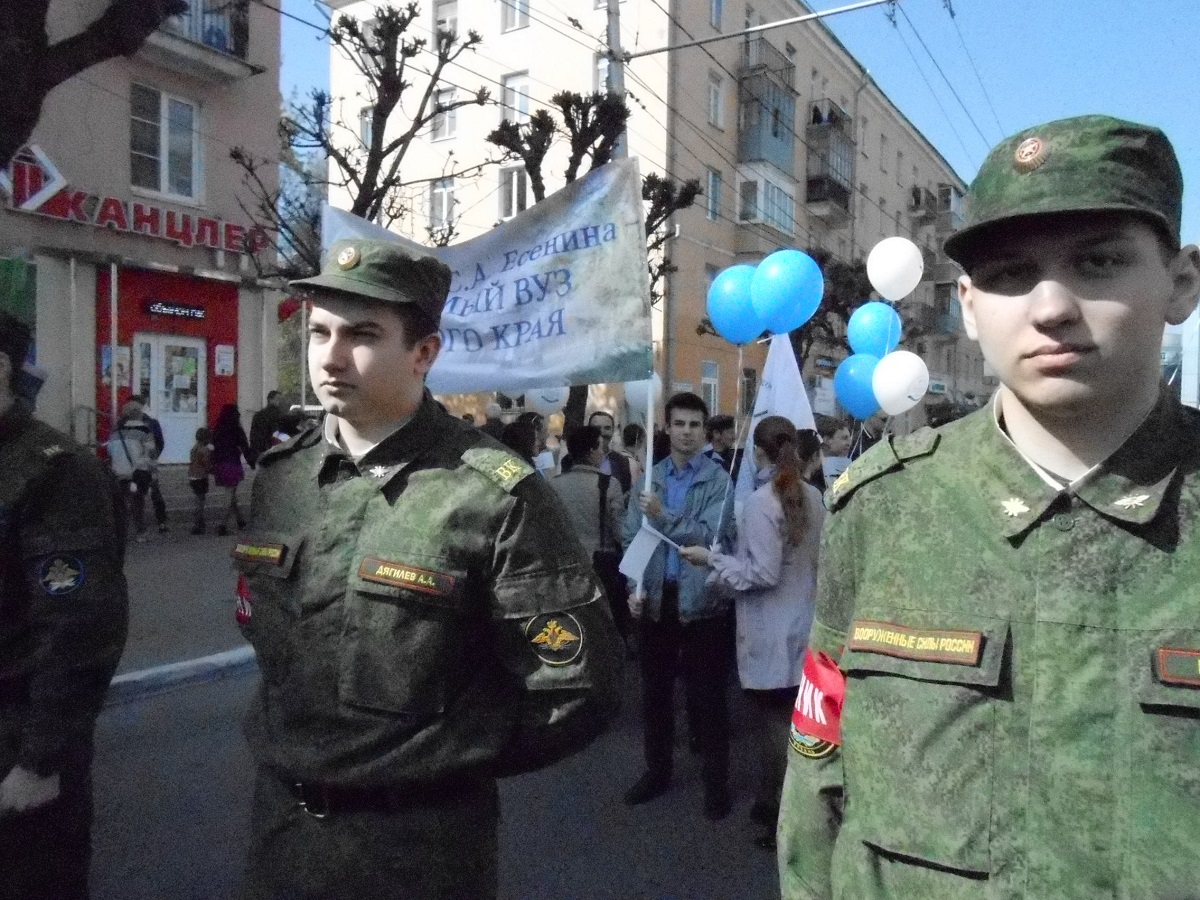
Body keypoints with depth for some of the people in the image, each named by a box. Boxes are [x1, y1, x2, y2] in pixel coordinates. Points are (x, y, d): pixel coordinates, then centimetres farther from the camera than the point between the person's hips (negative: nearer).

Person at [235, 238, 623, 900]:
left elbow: (579, 690, -17)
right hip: (277, 821, 5)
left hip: (416, 845, -5)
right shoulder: (278, 476, -1)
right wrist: (281, 739, 8)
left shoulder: (496, 496, -20)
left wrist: (430, 762, -10)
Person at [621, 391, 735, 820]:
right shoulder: (650, 478, 6)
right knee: (655, 690, 16)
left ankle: (716, 780, 22)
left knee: (707, 695, 7)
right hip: (656, 599, 4)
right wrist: (635, 587, -9)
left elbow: (711, 536, -15)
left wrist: (664, 516, -24)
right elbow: (631, 538, 3)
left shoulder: (718, 479, -5)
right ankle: (657, 770, 33)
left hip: (702, 600, -3)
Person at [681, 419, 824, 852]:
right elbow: (815, 560, 12)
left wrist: (712, 559, -14)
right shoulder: (812, 497, 3)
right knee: (791, 720, 17)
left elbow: (763, 574, -22)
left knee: (772, 723, 3)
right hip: (801, 625, 7)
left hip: (769, 633, -7)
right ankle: (776, 803, 32)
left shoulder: (762, 501, -20)